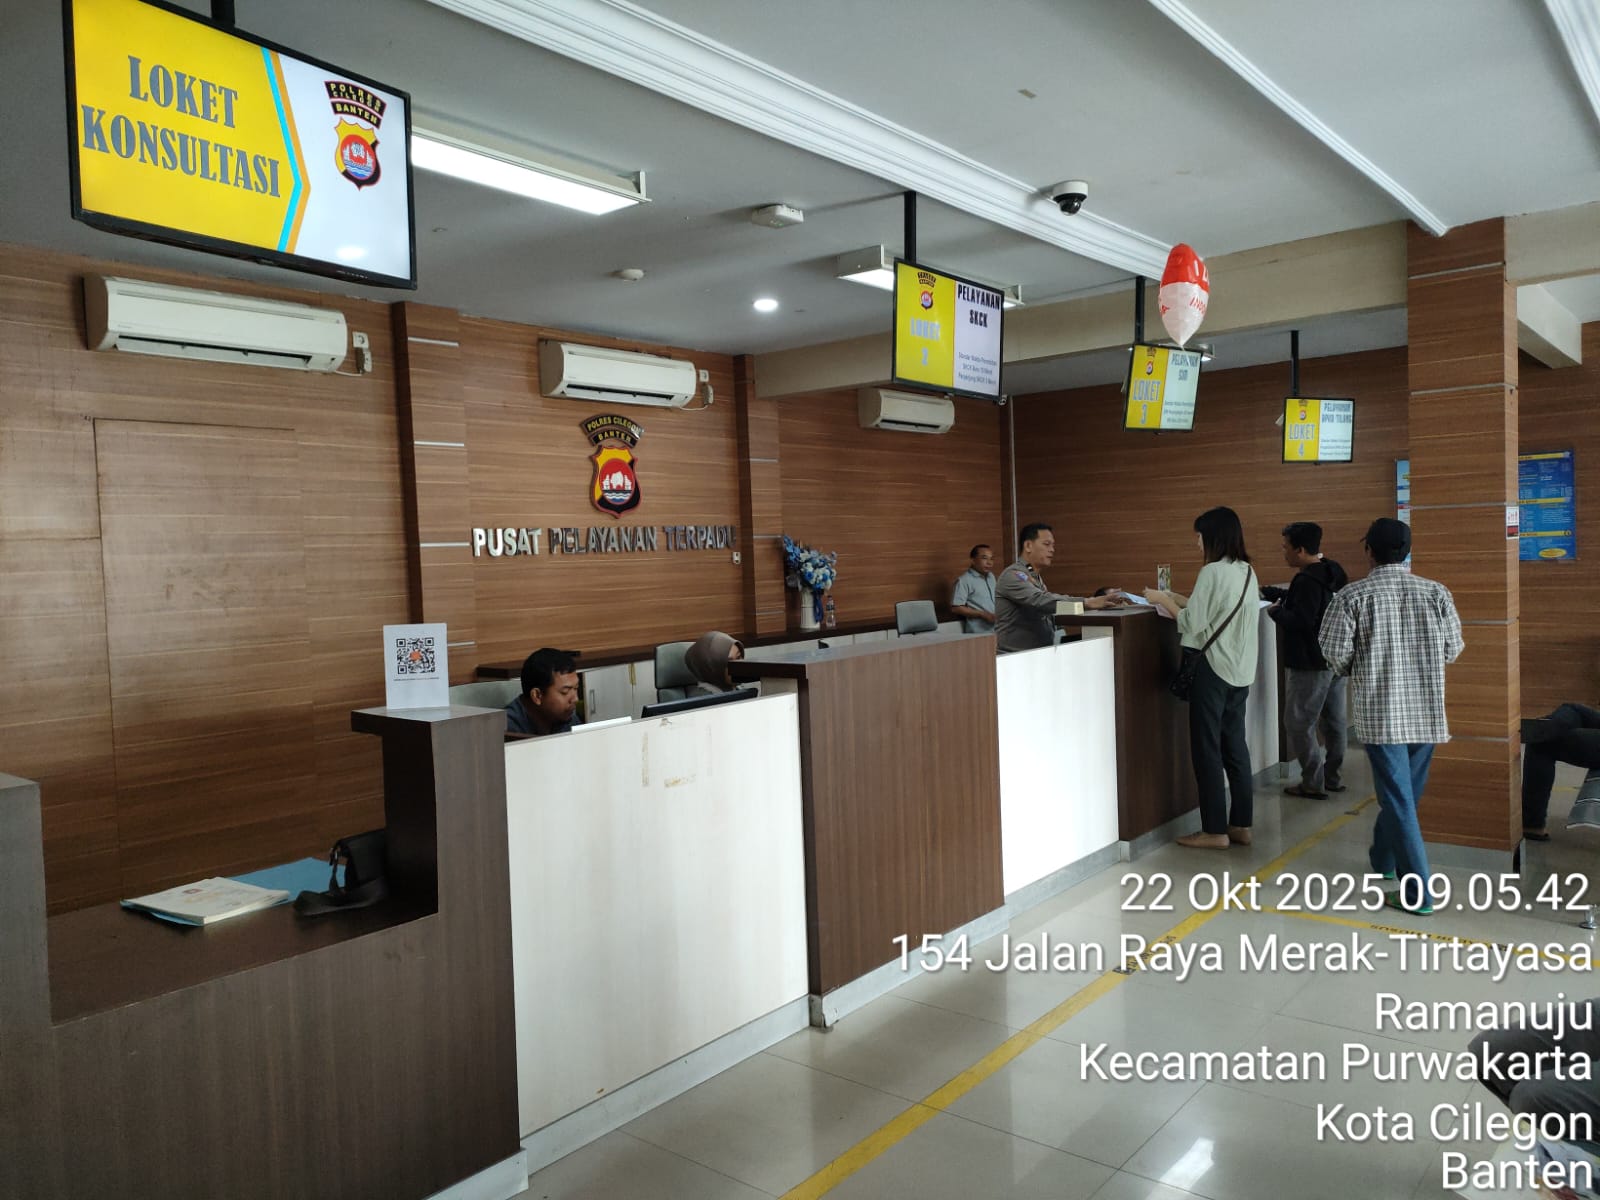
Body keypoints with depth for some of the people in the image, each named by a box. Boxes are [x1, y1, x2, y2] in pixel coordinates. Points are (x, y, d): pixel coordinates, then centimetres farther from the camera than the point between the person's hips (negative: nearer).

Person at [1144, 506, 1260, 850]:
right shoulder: (1248, 572, 11)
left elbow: (1192, 623, -15)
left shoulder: (1213, 571, -15)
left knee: (1207, 749, -1)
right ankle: (1241, 825, 18)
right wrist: (1176, 598, 16)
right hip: (1240, 670, 8)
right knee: (1234, 746, 13)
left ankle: (1214, 831, 4)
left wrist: (1162, 600, -1)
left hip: (1213, 669, -8)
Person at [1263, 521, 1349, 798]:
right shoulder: (1333, 573, 8)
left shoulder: (1307, 581, -22)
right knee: (1333, 720, 15)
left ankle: (1313, 783, 1)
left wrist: (1275, 611, -11)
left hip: (1310, 665, -10)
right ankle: (1332, 777, 24)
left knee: (1299, 723, -1)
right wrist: (1265, 592, 18)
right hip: (1336, 659, 10)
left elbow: (1300, 621, -27)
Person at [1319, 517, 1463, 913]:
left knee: (1398, 799, 1)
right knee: (1406, 792, 20)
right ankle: (1383, 858, 39)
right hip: (1427, 711, 4)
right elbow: (1453, 649, 5)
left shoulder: (1351, 596, -8)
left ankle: (1416, 893, 0)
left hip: (1380, 710, -4)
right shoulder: (1437, 593, 1)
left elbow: (1335, 654, -10)